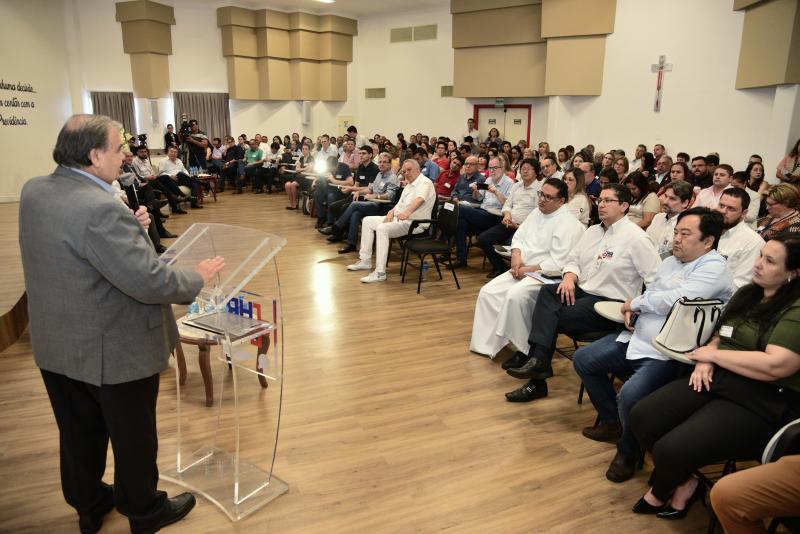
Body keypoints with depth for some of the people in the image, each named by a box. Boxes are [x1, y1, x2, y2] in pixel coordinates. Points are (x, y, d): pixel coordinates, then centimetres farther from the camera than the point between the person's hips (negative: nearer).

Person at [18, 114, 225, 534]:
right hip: (113, 350, -8)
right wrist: (198, 278, -14)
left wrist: (128, 227, 2)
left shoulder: (34, 191, -2)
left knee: (79, 432, 24)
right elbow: (148, 281, -31)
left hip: (55, 346, 8)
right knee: (133, 435, 15)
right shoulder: (101, 209, -30)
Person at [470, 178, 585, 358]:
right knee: (488, 292, -7)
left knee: (515, 295, -33)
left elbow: (558, 263, -20)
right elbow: (518, 237, 18)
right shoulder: (537, 213, 13)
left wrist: (528, 270, -15)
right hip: (521, 271, 9)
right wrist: (516, 257, -3)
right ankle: (486, 344, -2)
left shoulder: (568, 224, -14)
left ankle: (524, 352, -18)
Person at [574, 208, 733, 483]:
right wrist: (632, 310, -1)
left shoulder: (714, 267, -12)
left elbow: (677, 300, -25)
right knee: (583, 359, 11)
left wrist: (635, 302, -9)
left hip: (669, 355, -9)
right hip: (636, 338, 10)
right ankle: (612, 422, 27)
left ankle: (628, 452, 2)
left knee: (630, 396, -31)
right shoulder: (671, 261, 14)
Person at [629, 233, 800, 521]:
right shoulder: (746, 294, 14)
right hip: (715, 380, 8)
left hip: (762, 402, -8)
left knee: (670, 450, -23)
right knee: (641, 417, -10)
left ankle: (659, 493, 14)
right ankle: (684, 484, 13)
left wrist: (714, 355, -10)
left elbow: (775, 365, -23)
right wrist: (705, 360, -5)